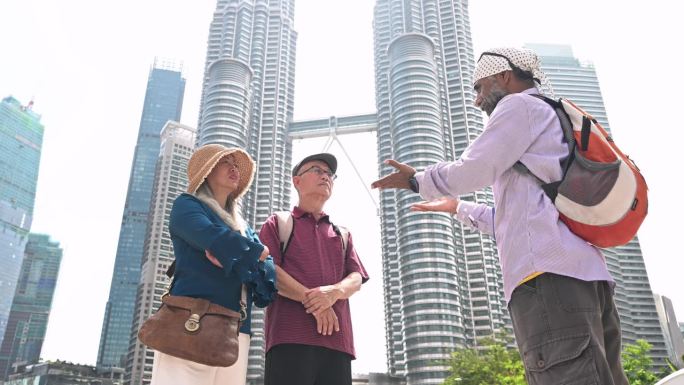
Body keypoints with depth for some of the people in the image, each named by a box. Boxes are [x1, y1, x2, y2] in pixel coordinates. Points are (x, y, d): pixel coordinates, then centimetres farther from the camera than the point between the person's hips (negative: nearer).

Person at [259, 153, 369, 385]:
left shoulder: (342, 234, 27)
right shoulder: (278, 223, 16)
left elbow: (356, 278, 12)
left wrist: (334, 291, -12)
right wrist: (310, 297, -12)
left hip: (337, 339, 4)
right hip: (290, 335, -4)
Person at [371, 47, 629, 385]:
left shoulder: (520, 105, 8)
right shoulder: (555, 121, 36)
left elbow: (471, 171, -4)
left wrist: (417, 181, 15)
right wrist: (457, 207, 46)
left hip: (547, 274, -10)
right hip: (587, 275, 10)